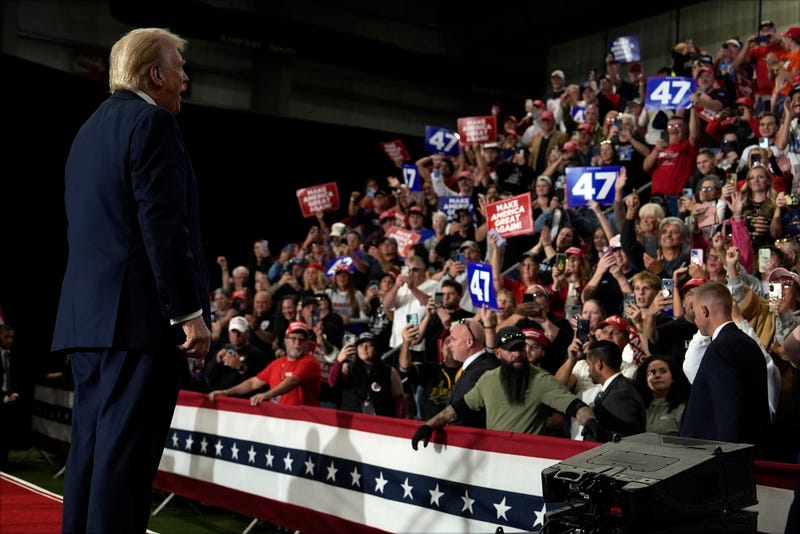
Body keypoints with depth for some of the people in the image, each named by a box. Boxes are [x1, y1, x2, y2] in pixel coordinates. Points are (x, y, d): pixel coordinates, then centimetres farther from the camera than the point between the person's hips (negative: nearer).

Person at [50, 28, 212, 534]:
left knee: (92, 449, 11)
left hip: (90, 313, 9)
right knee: (126, 454, -8)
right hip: (140, 314, -9)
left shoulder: (90, 129, 21)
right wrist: (190, 312, -15)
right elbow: (164, 227, -16)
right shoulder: (153, 121, -7)